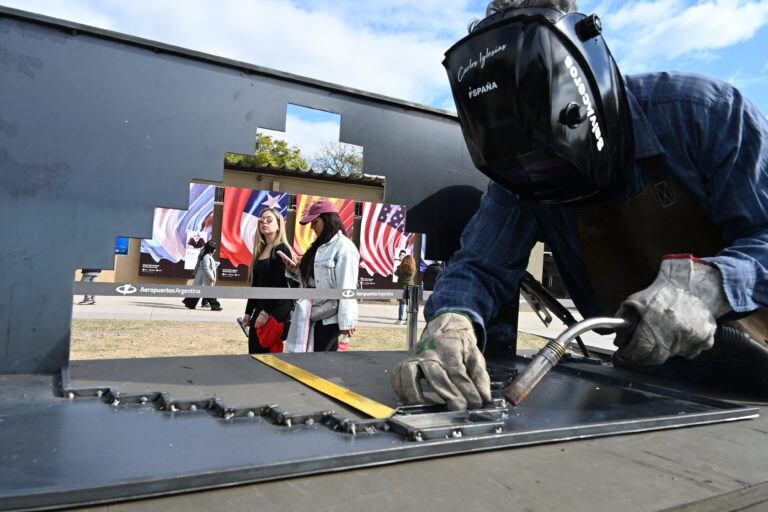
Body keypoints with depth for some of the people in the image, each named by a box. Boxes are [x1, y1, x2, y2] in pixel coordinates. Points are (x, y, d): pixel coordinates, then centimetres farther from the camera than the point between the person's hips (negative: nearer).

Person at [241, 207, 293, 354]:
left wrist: (266, 312, -19)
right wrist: (248, 311, 15)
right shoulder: (260, 250, 14)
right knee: (254, 353, 9)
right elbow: (255, 284, 16)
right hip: (259, 309, 8)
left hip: (276, 312, -8)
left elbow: (280, 285, -16)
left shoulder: (282, 250, -9)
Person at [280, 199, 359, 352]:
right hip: (318, 314, 8)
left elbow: (346, 287, -17)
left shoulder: (344, 246, -12)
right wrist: (295, 270, 4)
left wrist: (346, 321, -18)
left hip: (331, 316, -8)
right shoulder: (320, 246, 15)